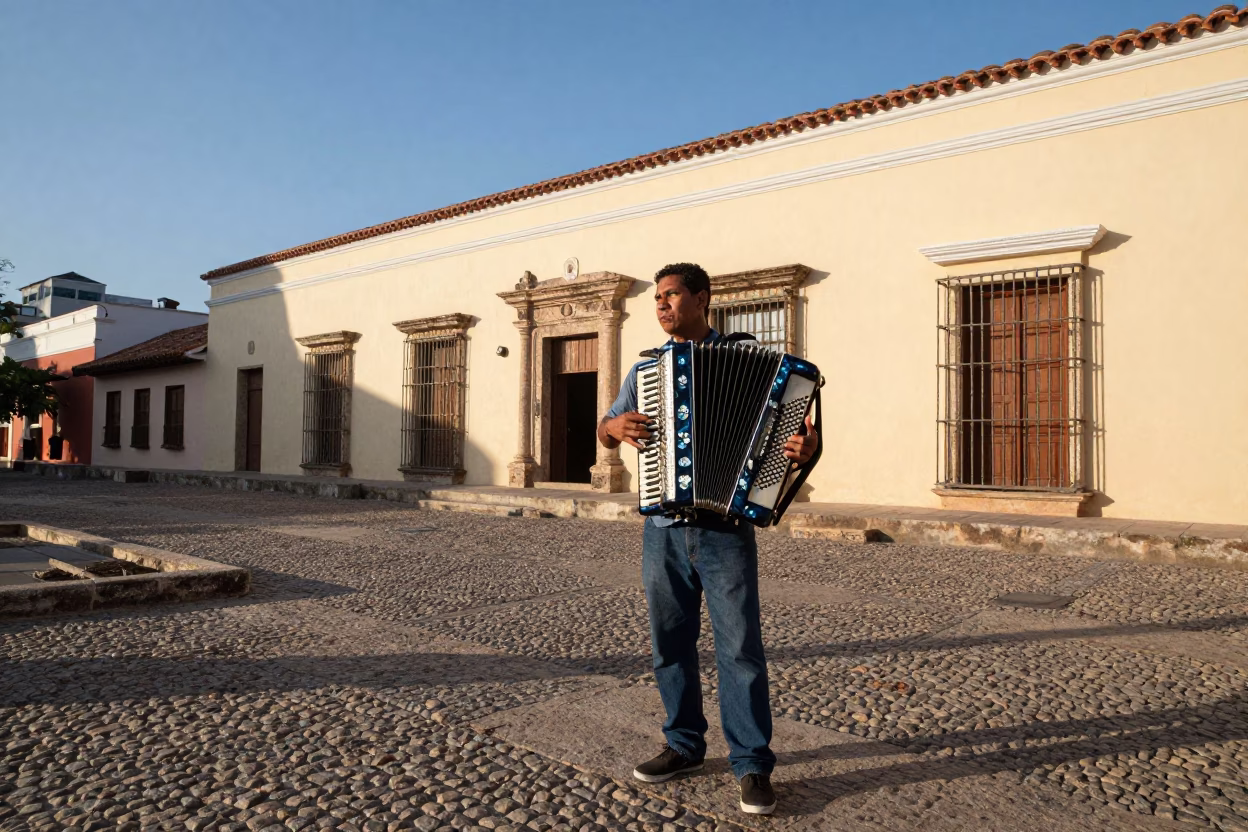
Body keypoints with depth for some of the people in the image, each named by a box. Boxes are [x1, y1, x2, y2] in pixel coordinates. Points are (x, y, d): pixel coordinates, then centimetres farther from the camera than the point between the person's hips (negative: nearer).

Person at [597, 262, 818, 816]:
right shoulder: (645, 367, 13)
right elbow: (604, 432, 17)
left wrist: (806, 445, -20)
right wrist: (616, 426, -6)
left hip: (725, 527, -4)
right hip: (662, 528, 4)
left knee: (739, 645, -2)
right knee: (670, 643, 11)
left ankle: (752, 764, 11)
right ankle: (684, 744, 28)